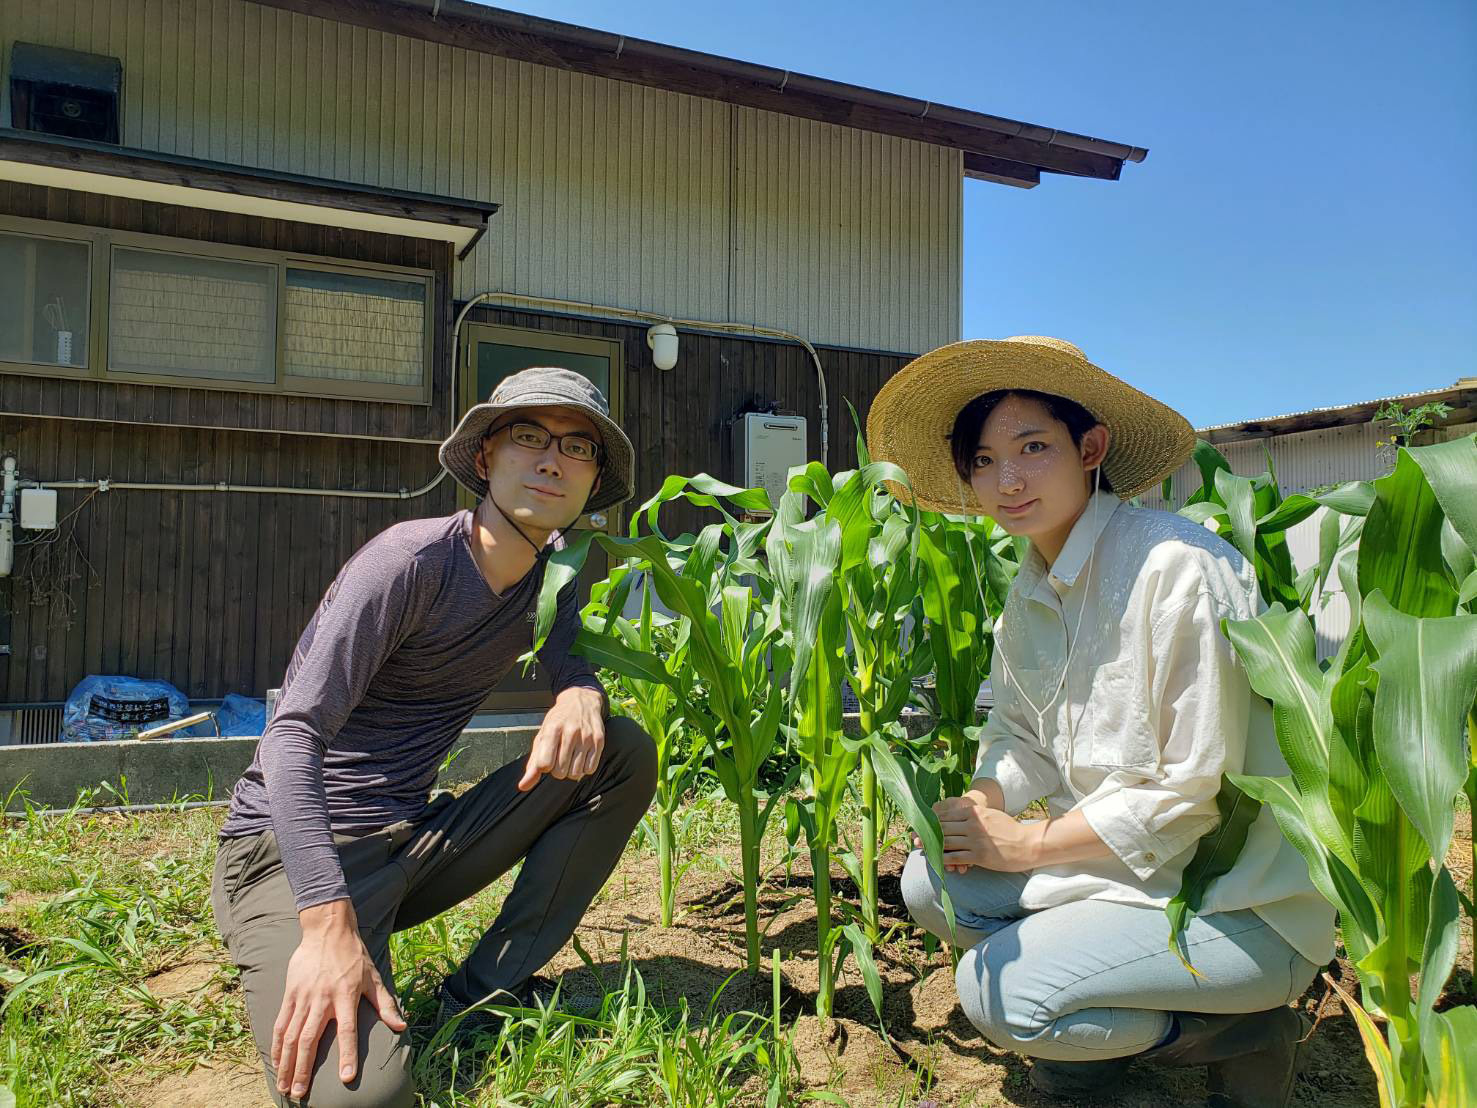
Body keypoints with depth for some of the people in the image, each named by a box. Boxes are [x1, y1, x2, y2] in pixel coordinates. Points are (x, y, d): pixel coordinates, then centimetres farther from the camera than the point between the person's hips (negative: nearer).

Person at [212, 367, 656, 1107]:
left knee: (624, 755, -5)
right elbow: (294, 735, -24)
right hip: (295, 850, -7)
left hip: (414, 843, 8)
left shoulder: (550, 572, 4)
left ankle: (484, 993, -4)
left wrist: (581, 698, -24)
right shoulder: (411, 562, -18)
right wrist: (328, 922, -35)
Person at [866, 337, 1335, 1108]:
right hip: (1121, 858, 8)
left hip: (1241, 900, -8)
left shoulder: (1178, 568, -24)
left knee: (996, 993, -18)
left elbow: (1193, 787, -23)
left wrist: (1027, 843, -16)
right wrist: (981, 803, -13)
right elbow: (1018, 732, 9)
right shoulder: (1031, 589, 2)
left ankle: (1240, 1033, 4)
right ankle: (1099, 1028, 12)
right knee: (930, 883, -3)